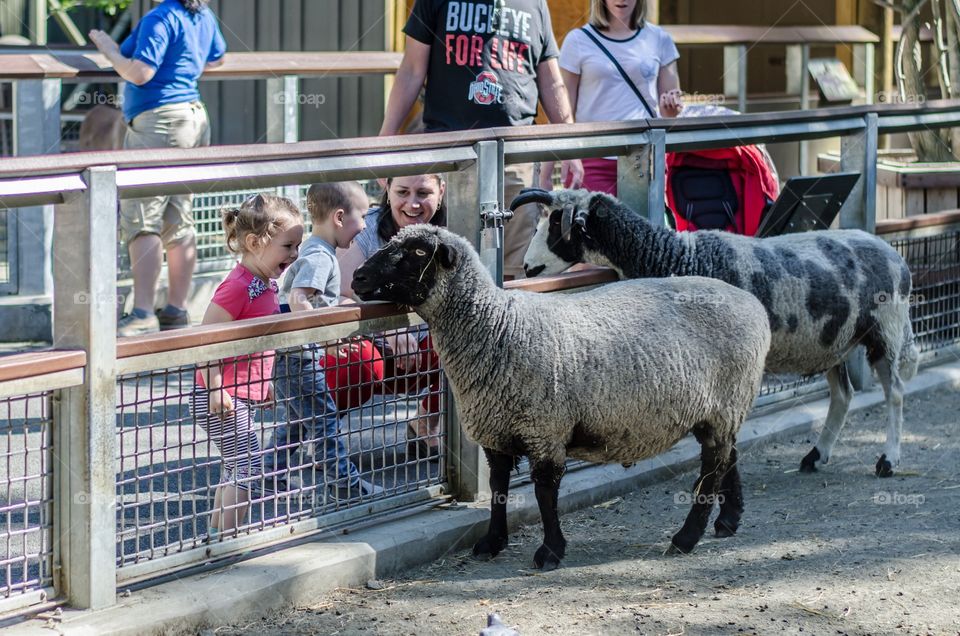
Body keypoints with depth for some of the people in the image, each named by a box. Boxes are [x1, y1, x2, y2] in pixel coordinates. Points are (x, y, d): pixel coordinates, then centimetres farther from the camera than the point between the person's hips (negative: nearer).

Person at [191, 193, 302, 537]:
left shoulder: (266, 283, 9)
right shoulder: (238, 286, -21)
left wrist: (263, 382, 26)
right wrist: (215, 389, -25)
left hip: (242, 393, 10)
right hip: (221, 397, -10)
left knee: (236, 467, 17)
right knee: (248, 465, -10)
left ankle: (216, 535, 26)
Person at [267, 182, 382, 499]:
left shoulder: (311, 249, 12)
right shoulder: (320, 256, -20)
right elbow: (297, 301, -33)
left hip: (288, 357, 10)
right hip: (299, 357, -10)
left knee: (297, 418, 22)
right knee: (324, 419, -1)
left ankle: (272, 473, 30)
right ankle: (344, 482, 7)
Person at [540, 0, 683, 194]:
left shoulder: (659, 39, 10)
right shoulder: (578, 41, 4)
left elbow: (670, 107, 16)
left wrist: (671, 109, -9)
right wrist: (545, 174, 0)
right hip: (592, 163, -2)